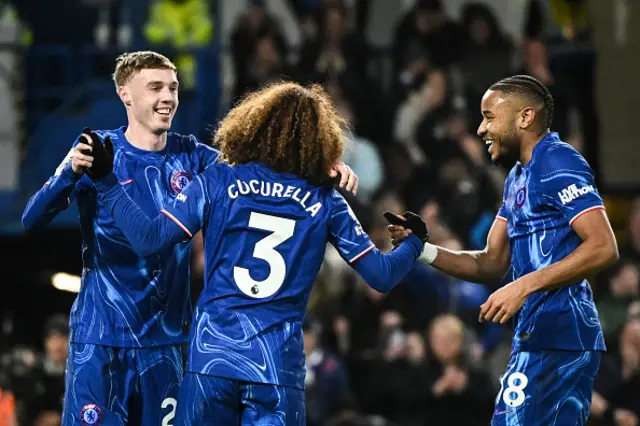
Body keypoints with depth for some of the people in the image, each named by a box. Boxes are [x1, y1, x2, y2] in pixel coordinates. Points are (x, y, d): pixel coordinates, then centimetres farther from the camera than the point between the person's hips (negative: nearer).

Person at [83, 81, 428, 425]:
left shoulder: (217, 182, 1)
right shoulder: (326, 202, 5)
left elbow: (149, 240, -4)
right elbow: (382, 276, 7)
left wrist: (107, 182, 6)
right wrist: (415, 242, 28)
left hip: (211, 357, 0)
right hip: (280, 367, 0)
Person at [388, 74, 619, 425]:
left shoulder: (558, 165, -11)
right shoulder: (518, 178, 20)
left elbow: (603, 248, -20)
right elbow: (492, 265, 21)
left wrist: (524, 287, -23)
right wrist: (422, 250, 8)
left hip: (557, 339, -10)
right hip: (537, 336, 10)